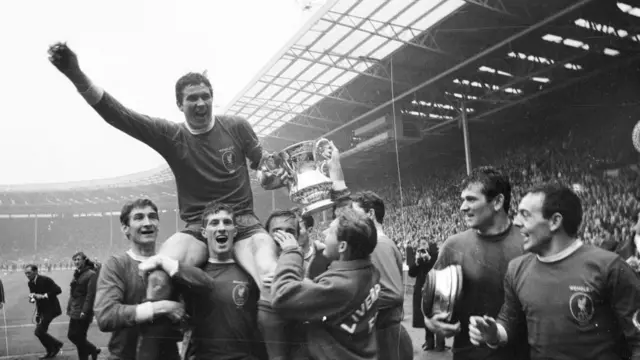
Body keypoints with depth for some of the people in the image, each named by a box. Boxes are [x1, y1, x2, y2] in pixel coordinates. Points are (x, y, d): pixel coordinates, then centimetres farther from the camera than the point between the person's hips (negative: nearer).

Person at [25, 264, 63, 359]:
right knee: (41, 332, 12)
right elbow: (32, 295, 15)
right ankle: (51, 351, 29)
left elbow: (58, 290, -22)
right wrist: (32, 298, -9)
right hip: (41, 309, 8)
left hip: (50, 309, -8)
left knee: (38, 332, -12)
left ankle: (56, 344, 8)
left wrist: (44, 296, -27)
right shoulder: (30, 283, 5)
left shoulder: (45, 280, -18)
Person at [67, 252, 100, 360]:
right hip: (74, 312, 8)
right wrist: (69, 308, 13)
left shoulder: (91, 274, -12)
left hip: (83, 313, -8)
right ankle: (93, 350, 31)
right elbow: (72, 294, 17)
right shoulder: (76, 274, 13)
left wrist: (85, 311, -22)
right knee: (71, 336, 14)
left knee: (80, 338, -1)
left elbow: (91, 295, -18)